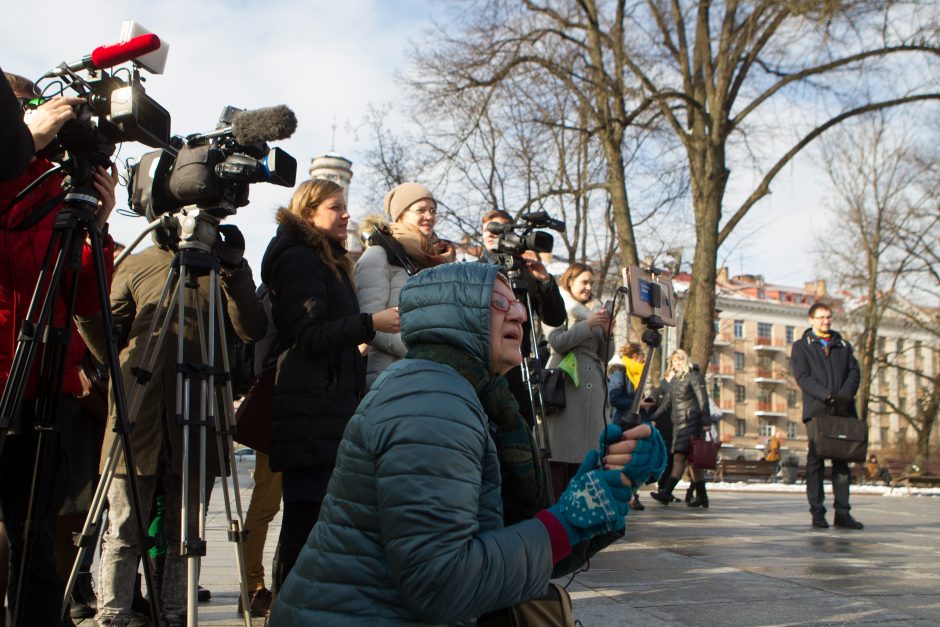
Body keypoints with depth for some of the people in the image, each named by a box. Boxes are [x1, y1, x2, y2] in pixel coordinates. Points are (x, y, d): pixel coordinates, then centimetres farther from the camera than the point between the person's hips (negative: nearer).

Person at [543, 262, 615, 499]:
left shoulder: (595, 311, 24)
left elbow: (606, 355, 20)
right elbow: (557, 342, -8)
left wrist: (607, 333, 1)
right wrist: (588, 325, -12)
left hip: (593, 386, 6)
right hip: (565, 385, -6)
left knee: (585, 450, 0)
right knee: (562, 447, -10)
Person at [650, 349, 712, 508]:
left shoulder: (694, 376, -2)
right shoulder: (674, 381, 20)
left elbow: (703, 400, -9)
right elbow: (666, 404, 23)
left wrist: (705, 422, -17)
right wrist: (653, 418, 18)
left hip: (691, 422, -8)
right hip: (678, 423, 8)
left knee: (679, 457, -14)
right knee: (692, 460, 7)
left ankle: (667, 492, -21)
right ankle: (701, 496, 10)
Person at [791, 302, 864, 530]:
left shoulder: (843, 346, 20)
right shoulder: (801, 346, 8)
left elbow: (854, 372, 7)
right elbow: (803, 377, -5)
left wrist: (845, 395, -12)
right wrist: (828, 396, -18)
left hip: (843, 411, 3)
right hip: (816, 411, -3)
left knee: (842, 461, 3)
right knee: (815, 462, -2)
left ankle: (842, 513, 5)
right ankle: (817, 513, 0)